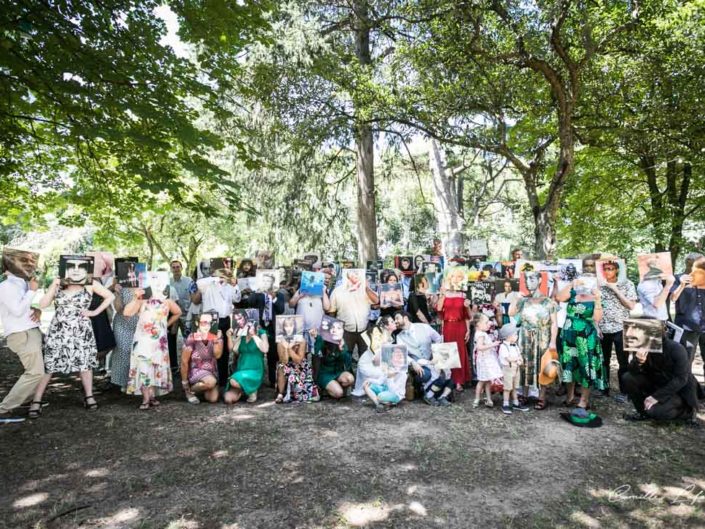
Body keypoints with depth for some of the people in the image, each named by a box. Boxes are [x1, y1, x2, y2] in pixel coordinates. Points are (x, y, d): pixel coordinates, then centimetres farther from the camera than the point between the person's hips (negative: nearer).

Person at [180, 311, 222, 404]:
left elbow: (217, 355, -17)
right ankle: (189, 390, -3)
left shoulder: (215, 336, -6)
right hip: (195, 370, -4)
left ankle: (202, 387, 23)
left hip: (212, 371, 4)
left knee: (213, 399, -11)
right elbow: (184, 362, -11)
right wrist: (184, 383, -6)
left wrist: (217, 339, -27)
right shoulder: (192, 338, -17)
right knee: (211, 382, -33)